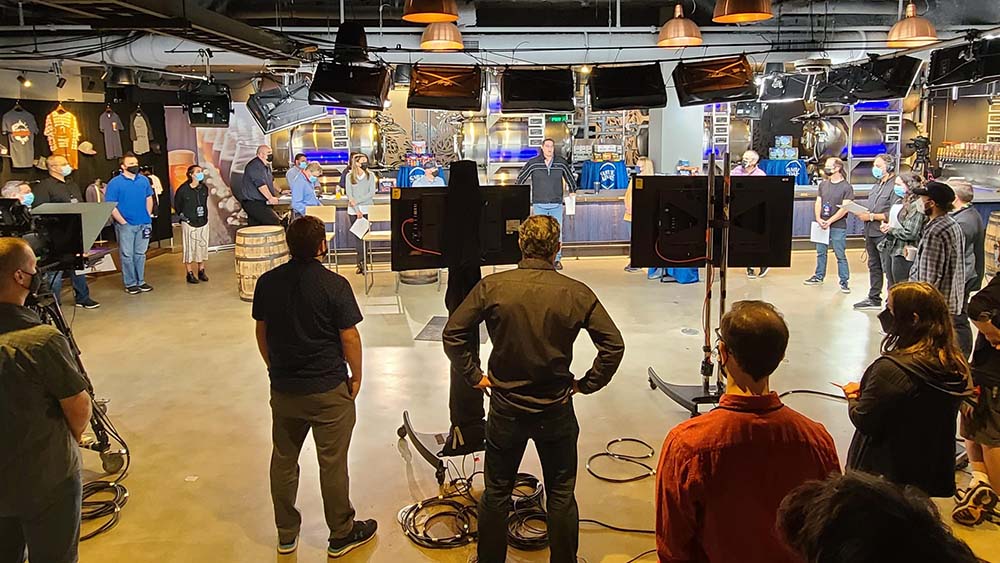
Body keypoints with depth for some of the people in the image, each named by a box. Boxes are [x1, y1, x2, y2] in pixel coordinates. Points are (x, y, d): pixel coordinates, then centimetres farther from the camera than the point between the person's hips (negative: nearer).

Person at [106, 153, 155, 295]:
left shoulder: (144, 180, 6)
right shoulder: (115, 183, -7)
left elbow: (149, 199, 16)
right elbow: (111, 206, -9)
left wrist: (148, 217, 7)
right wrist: (123, 222, -13)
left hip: (143, 224, 4)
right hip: (125, 225, -4)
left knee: (140, 254, 12)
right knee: (127, 255, 2)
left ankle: (141, 281, 22)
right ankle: (130, 284, 10)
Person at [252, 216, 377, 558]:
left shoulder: (267, 283, -2)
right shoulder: (334, 285, -17)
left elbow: (261, 332, 8)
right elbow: (350, 338, -14)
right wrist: (356, 376, 0)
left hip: (283, 388, 5)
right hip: (328, 390, -5)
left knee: (283, 460, 17)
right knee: (332, 463, 8)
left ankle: (286, 534, 31)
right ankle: (341, 535, 23)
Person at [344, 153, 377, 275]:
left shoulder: (370, 175, 5)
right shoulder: (349, 176, 5)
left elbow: (372, 193, -2)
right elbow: (349, 194, 0)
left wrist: (357, 200, -11)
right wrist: (357, 210, -10)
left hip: (367, 208, -1)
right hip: (353, 210, 1)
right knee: (357, 235, 0)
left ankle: (361, 262, -3)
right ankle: (362, 262, 4)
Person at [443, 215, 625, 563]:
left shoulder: (492, 286, -11)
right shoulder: (577, 293, -11)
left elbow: (453, 333, -8)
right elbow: (614, 345, -10)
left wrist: (474, 375, 2)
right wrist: (587, 384, 1)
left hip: (506, 407, 0)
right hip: (557, 410, 0)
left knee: (496, 492, 17)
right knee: (561, 494, 16)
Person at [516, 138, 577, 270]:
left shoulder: (562, 163, 4)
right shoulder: (533, 163, 0)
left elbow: (570, 177, 20)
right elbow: (520, 178, 11)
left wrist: (572, 191, 22)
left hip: (556, 204, 1)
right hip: (539, 205, -1)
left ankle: (557, 259, 9)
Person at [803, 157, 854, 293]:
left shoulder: (846, 187, -7)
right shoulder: (823, 184, 10)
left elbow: (844, 209, -12)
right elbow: (818, 203, 9)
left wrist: (829, 221, -17)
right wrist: (818, 219, -7)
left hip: (838, 227, -5)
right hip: (822, 225, 5)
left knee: (840, 255, -2)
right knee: (820, 252, 13)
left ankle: (844, 281, 4)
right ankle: (819, 276, 25)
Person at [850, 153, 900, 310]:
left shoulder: (895, 187, -12)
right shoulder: (876, 186, 18)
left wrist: (871, 216, -17)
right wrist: (860, 213, 4)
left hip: (885, 234, -9)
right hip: (871, 233, 9)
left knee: (889, 270, -5)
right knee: (874, 267, 16)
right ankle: (874, 299, 25)